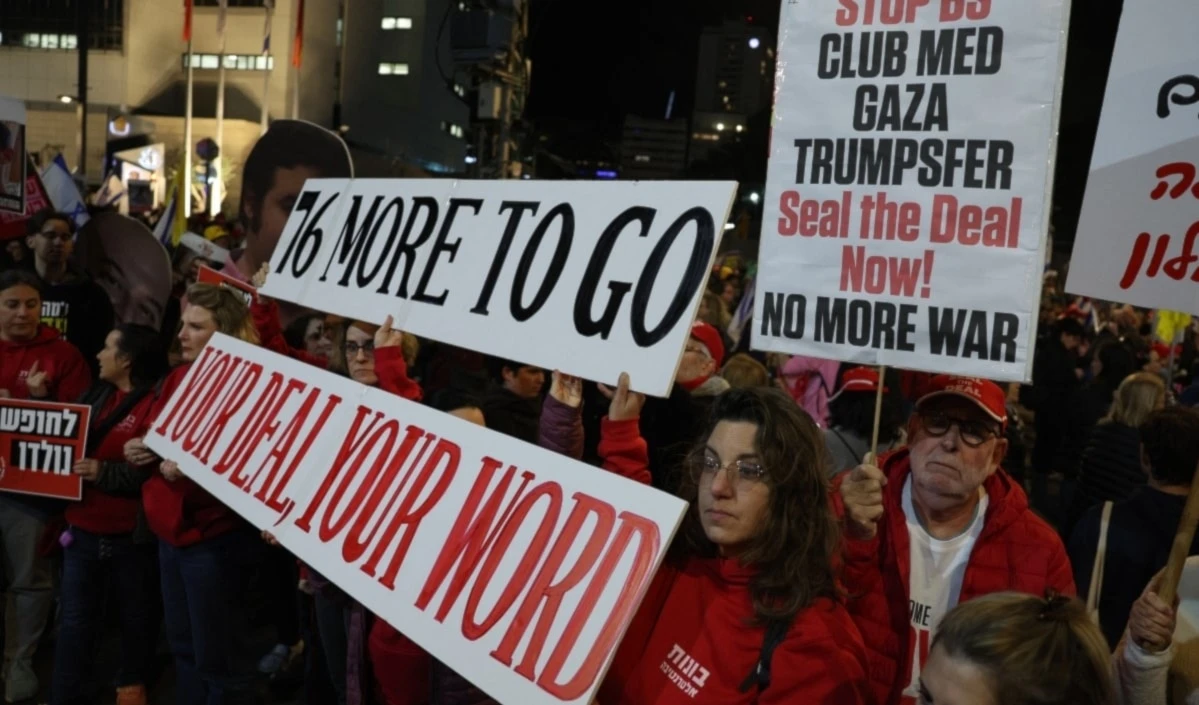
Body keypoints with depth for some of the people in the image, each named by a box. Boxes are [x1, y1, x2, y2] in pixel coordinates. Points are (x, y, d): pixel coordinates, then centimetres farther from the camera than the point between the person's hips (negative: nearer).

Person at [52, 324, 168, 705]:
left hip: (132, 535, -6)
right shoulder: (98, 394, 11)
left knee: (136, 616, 12)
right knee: (75, 618, 9)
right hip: (84, 529, 6)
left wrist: (104, 472, -24)